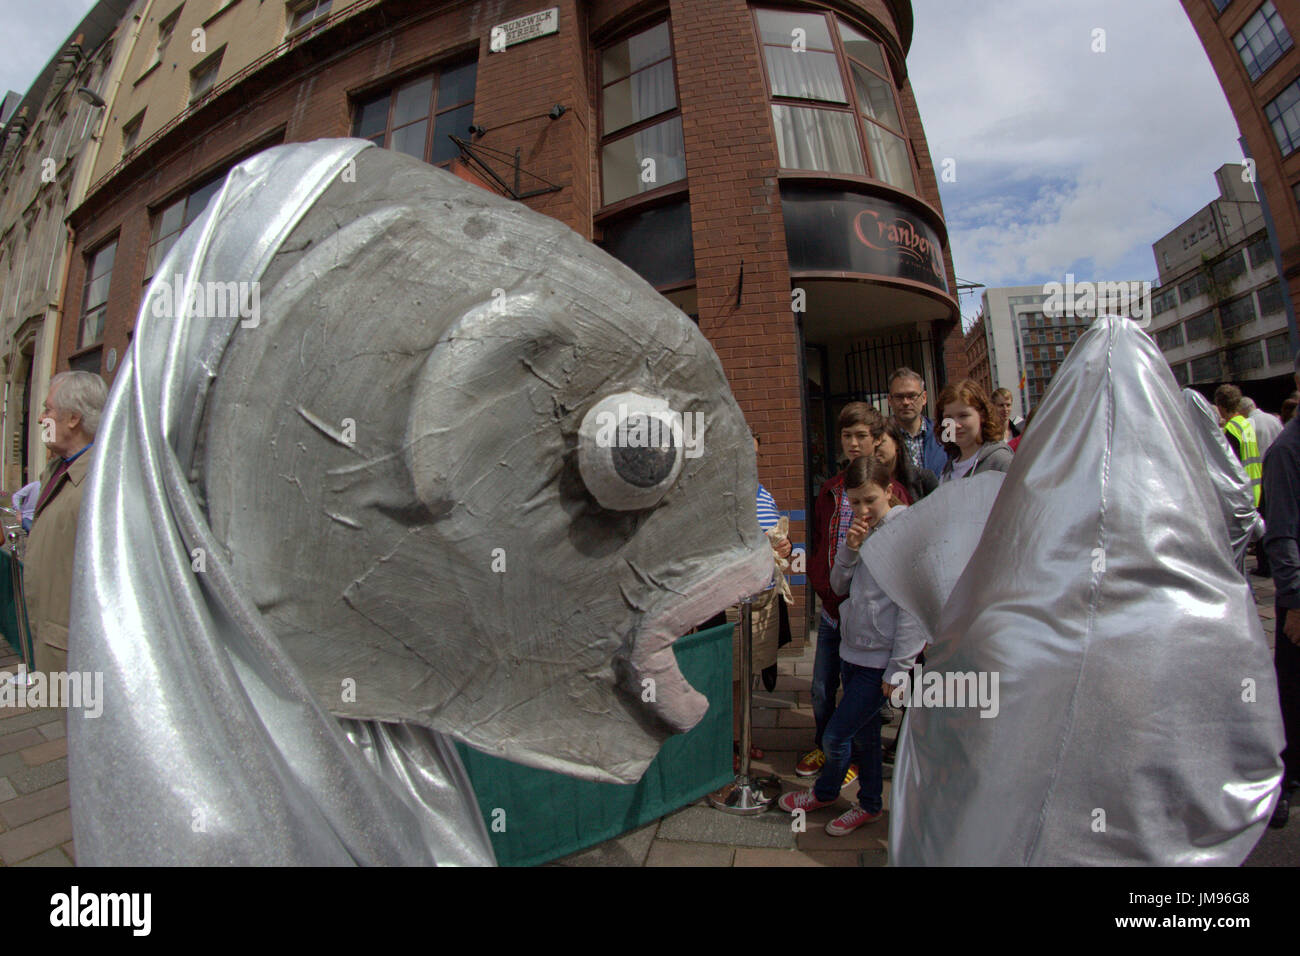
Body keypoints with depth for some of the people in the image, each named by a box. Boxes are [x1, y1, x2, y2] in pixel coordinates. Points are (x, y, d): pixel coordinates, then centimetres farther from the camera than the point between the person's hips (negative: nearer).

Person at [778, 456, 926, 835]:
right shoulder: (863, 531, 7)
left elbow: (912, 608, -15)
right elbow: (840, 586, 10)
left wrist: (898, 669, -14)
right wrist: (849, 549, -8)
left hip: (881, 660, -6)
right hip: (853, 651, 7)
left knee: (835, 735, 1)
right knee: (863, 733, 19)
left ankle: (825, 791, 29)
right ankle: (870, 804, 38)